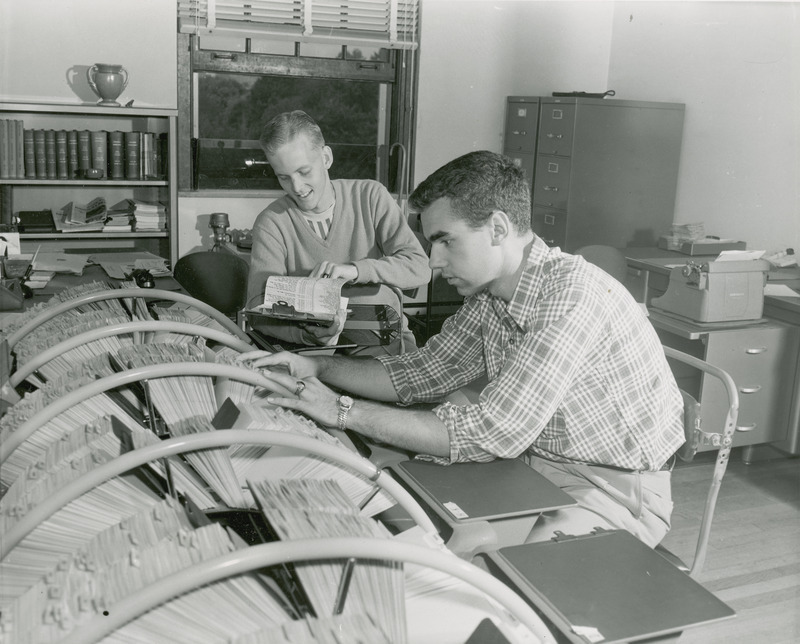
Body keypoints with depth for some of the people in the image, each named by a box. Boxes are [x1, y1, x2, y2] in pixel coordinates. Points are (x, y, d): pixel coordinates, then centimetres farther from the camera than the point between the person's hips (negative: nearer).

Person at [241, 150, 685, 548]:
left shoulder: (574, 294, -28)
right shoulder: (488, 296, 0)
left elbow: (491, 434, -31)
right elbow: (421, 374, 11)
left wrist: (344, 412, -27)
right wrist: (316, 368, -3)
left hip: (615, 488, -7)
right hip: (535, 461, 8)